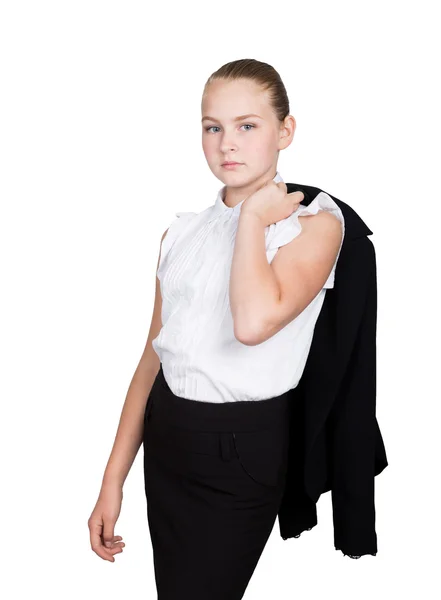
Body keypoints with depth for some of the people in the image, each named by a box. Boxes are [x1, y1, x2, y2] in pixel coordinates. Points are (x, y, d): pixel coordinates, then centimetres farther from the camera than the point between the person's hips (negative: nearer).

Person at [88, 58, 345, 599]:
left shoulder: (314, 221, -9)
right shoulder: (183, 231, 7)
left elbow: (254, 322, -29)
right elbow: (154, 354, 7)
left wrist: (254, 215, -15)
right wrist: (113, 480, 5)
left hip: (241, 451, -5)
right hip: (165, 438, 6)